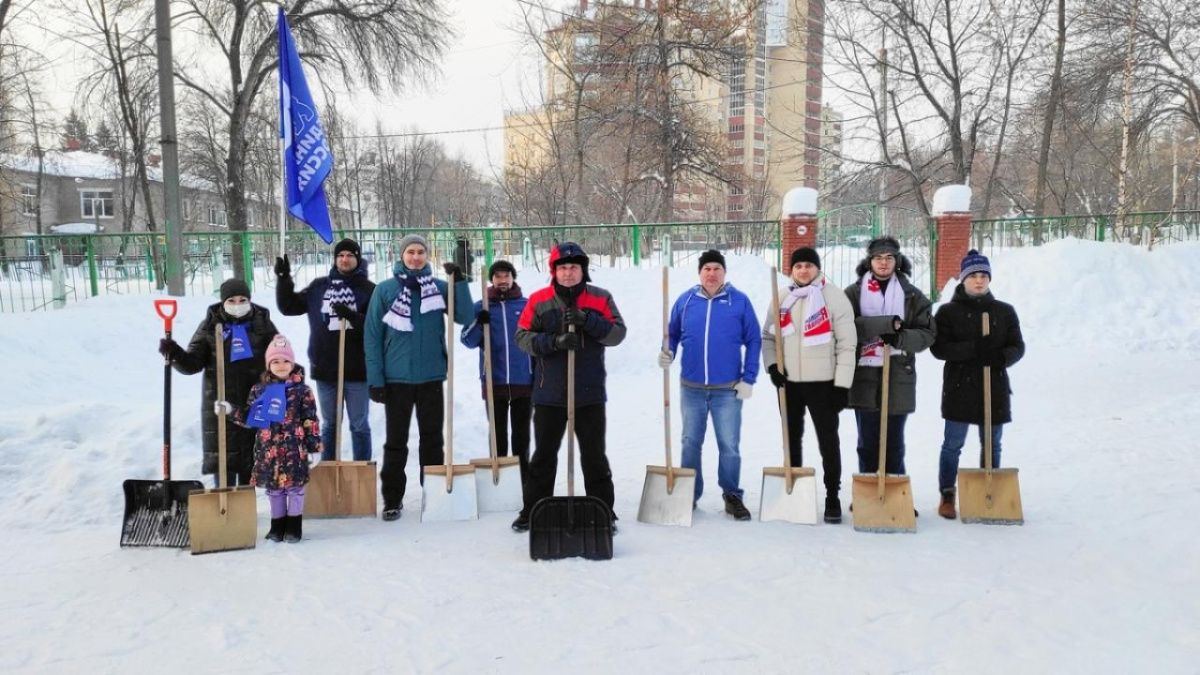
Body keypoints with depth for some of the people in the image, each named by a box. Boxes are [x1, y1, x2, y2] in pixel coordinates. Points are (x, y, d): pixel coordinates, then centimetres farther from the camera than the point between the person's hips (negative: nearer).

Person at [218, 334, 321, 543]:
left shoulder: (302, 390, -3)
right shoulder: (259, 389, 5)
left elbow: (311, 421, -3)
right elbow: (249, 417, 12)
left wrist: (314, 447, -5)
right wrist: (231, 410, -2)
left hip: (294, 449, -3)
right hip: (268, 449, 3)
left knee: (295, 486, 3)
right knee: (273, 488, 12)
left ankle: (294, 525, 17)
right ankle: (277, 525, 24)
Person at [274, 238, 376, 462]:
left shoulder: (369, 289, -4)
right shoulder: (319, 286, 8)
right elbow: (289, 306, 10)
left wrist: (351, 316, -27)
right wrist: (283, 278, -1)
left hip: (357, 369, -4)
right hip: (325, 368, 4)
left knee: (359, 425, 7)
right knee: (329, 425, 15)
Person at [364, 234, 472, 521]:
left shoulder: (439, 287, 2)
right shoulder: (384, 290, -2)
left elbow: (465, 318, -7)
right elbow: (372, 336, -3)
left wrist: (460, 282, -16)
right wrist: (375, 379, -7)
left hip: (431, 377, 1)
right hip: (396, 379, -1)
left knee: (432, 439, 11)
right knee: (395, 442, 7)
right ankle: (392, 499, 16)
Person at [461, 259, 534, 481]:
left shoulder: (528, 305, 5)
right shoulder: (481, 307, 5)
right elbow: (468, 341, 0)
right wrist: (479, 323, -18)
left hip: (523, 380, 0)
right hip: (494, 381, 0)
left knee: (522, 434, 8)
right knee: (498, 433, 8)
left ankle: (523, 478, 17)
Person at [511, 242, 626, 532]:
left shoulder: (600, 298, 0)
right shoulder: (539, 300, 0)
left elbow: (618, 333, -7)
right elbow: (522, 336, -5)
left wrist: (587, 320, -22)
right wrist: (554, 341, -21)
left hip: (589, 394, -1)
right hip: (549, 394, 1)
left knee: (594, 455, 9)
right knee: (543, 454, 11)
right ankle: (533, 510, 22)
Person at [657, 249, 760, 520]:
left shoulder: (739, 301, -3)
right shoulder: (685, 300, 2)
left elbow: (753, 341, -1)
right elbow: (672, 334, 12)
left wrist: (748, 379, -5)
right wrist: (667, 353, -9)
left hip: (728, 390, -2)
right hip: (691, 388, 2)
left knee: (729, 445, 4)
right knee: (690, 443, 12)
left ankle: (732, 495, 18)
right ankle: (689, 494, 24)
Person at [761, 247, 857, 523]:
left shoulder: (834, 297, -7)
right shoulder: (782, 297, 6)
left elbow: (846, 344, -9)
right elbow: (767, 335, 12)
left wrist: (842, 384, -12)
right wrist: (771, 364, -5)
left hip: (822, 381, -4)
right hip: (788, 381, 4)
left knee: (828, 440, 0)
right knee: (792, 437, 15)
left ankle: (833, 496, 11)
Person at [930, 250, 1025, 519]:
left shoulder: (1004, 311, 8)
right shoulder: (948, 311, 0)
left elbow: (1018, 346, 6)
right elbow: (938, 347, -9)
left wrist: (1001, 357, -17)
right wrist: (973, 348, -22)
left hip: (995, 388, 3)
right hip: (959, 388, -3)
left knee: (992, 445, 11)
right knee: (952, 445, 4)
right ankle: (947, 496, 15)